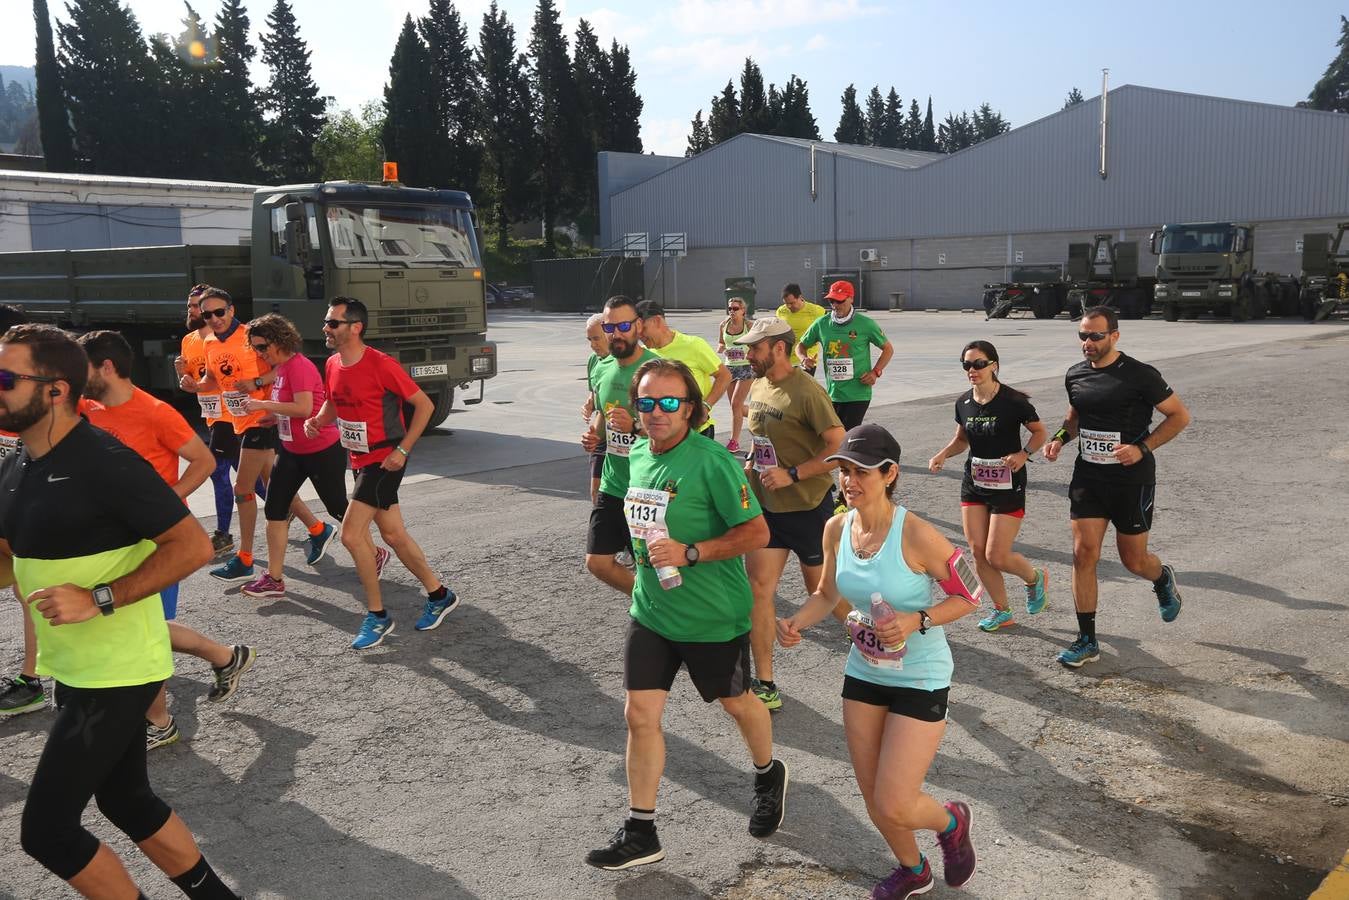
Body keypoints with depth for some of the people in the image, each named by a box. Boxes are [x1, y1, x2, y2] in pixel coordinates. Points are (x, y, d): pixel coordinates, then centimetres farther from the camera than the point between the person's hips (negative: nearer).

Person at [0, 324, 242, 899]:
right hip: (75, 670, 9)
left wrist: (98, 600, -25)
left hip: (115, 674, -9)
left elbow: (193, 546, -23)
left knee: (46, 830, -2)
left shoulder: (104, 462, -20)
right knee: (126, 799, 19)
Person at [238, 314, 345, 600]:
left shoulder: (298, 366, -19)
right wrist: (270, 417, 4)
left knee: (338, 508, 4)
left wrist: (263, 405, -23)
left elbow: (304, 408, -29)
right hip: (291, 450, 9)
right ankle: (274, 579, 9)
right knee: (274, 510, 4)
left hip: (322, 451, -9)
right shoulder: (278, 368, 9)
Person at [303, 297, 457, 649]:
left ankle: (377, 616, 0)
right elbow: (332, 404, 21)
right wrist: (317, 422, -2)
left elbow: (424, 404, -15)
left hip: (384, 459, -8)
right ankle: (439, 595, 29)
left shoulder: (381, 365, -19)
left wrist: (403, 450, -18)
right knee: (392, 534, 14)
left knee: (351, 534, -14)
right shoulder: (333, 365, 4)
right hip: (360, 460, 8)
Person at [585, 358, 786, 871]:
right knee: (640, 714, 3)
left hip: (712, 616, -5)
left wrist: (689, 553, -27)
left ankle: (768, 775, 47)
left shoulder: (712, 462, -21)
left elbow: (756, 532, -21)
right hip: (650, 612, 5)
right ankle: (640, 833, 16)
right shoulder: (638, 454, 0)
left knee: (737, 702, 17)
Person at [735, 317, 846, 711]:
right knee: (758, 589, 2)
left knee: (822, 590, 8)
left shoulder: (806, 391, -20)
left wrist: (792, 475, -24)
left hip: (808, 506, -7)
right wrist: (751, 465, 4)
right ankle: (764, 685, 10)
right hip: (766, 505, 7)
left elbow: (840, 446, -22)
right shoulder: (757, 386, 5)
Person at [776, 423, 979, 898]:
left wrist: (916, 621, -27)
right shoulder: (837, 529, -7)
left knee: (894, 807, -5)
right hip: (864, 675, 6)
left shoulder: (916, 535, -24)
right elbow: (827, 594, 8)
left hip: (921, 680, -5)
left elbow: (969, 595, -13)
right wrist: (797, 622, -11)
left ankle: (952, 821, 31)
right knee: (874, 800, 16)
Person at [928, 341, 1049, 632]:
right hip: (973, 485, 5)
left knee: (997, 556, -6)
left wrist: (1025, 454, -21)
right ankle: (1002, 611, 22)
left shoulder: (1013, 401, -15)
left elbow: (1039, 431, -3)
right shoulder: (964, 402, 1)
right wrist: (942, 455, -4)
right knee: (978, 552, 4)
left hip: (1008, 486, -5)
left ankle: (1035, 578, 28)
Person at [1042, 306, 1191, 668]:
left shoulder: (1140, 375, -12)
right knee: (1083, 553, -5)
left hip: (1132, 480, -4)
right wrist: (1060, 437, 0)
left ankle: (1164, 579, 46)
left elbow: (1180, 415, -6)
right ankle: (1087, 641, 4)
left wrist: (1142, 448, -18)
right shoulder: (1075, 375, 4)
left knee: (1134, 560, 8)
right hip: (1088, 477, 4)